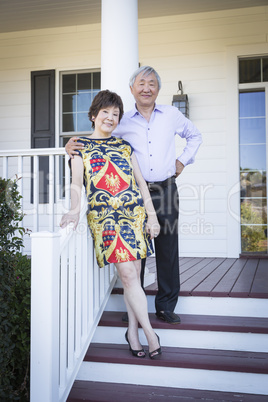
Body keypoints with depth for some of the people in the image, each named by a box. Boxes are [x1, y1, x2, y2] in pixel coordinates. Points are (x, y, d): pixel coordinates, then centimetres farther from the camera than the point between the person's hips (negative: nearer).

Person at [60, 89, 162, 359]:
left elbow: (140, 182, 15)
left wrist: (152, 215, 6)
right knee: (128, 273, -9)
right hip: (103, 216, -3)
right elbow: (77, 181, -4)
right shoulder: (81, 146, 9)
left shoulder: (124, 145, 17)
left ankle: (133, 331, 15)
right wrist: (75, 209, -22)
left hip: (135, 213, 3)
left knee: (132, 274, 2)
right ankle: (149, 332, 0)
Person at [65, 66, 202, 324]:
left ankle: (166, 306, 18)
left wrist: (183, 160, 13)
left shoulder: (172, 114, 10)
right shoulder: (123, 121, 6)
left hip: (166, 189, 1)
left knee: (168, 250, 4)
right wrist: (73, 146, -11)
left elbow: (195, 136, 25)